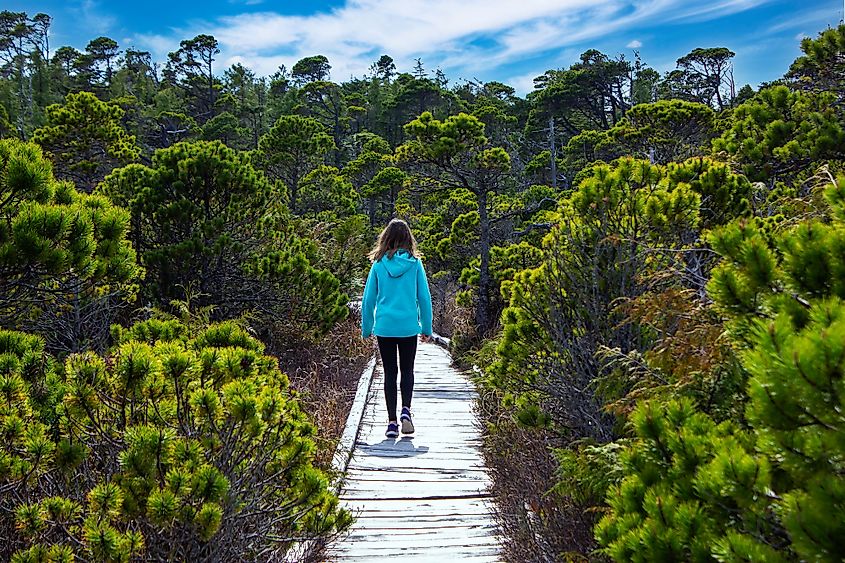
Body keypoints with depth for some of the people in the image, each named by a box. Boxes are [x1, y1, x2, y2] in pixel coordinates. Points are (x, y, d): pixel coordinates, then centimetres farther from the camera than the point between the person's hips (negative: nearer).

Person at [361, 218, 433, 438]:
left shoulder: (379, 264, -2)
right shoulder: (415, 263, -2)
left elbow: (368, 299, 2)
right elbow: (424, 297, 1)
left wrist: (366, 329, 12)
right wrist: (427, 328, 10)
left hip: (384, 327, 0)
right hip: (409, 327, 0)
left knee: (390, 373, 9)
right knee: (407, 370, 15)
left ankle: (392, 421, 7)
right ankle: (406, 410, -4)